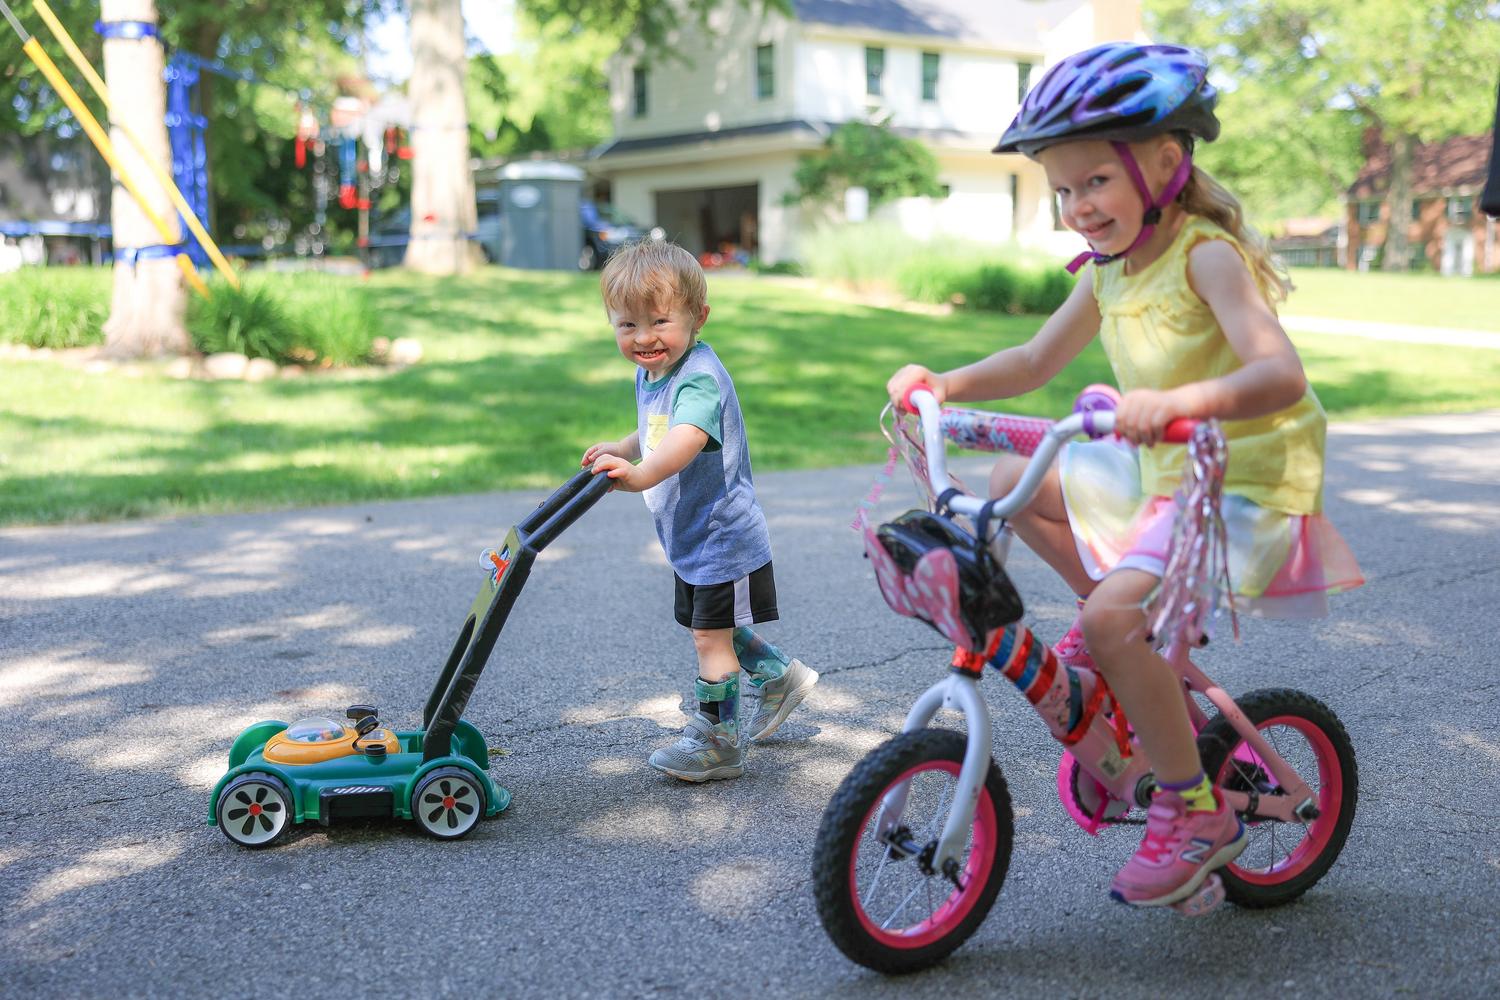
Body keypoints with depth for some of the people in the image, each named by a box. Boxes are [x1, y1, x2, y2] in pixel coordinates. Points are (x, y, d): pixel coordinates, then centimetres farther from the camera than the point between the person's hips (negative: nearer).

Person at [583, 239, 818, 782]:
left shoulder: (699, 378, -27)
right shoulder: (648, 375, 3)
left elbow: (686, 438, -48)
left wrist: (641, 474, -64)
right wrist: (619, 449, 6)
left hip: (722, 538, -9)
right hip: (689, 538, 10)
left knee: (711, 637, -1)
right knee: (714, 630, 23)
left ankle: (717, 741, 14)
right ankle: (780, 675, 44)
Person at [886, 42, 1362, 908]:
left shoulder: (1205, 255, -20)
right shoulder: (1110, 271, 4)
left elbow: (1281, 373, -35)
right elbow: (1036, 361, 16)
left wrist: (1179, 400, -52)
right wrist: (945, 382, 1)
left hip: (1245, 484, -9)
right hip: (1158, 471, 9)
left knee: (1111, 617, -26)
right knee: (1014, 483, 8)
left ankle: (1198, 813, -8)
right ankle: (1135, 635, 19)